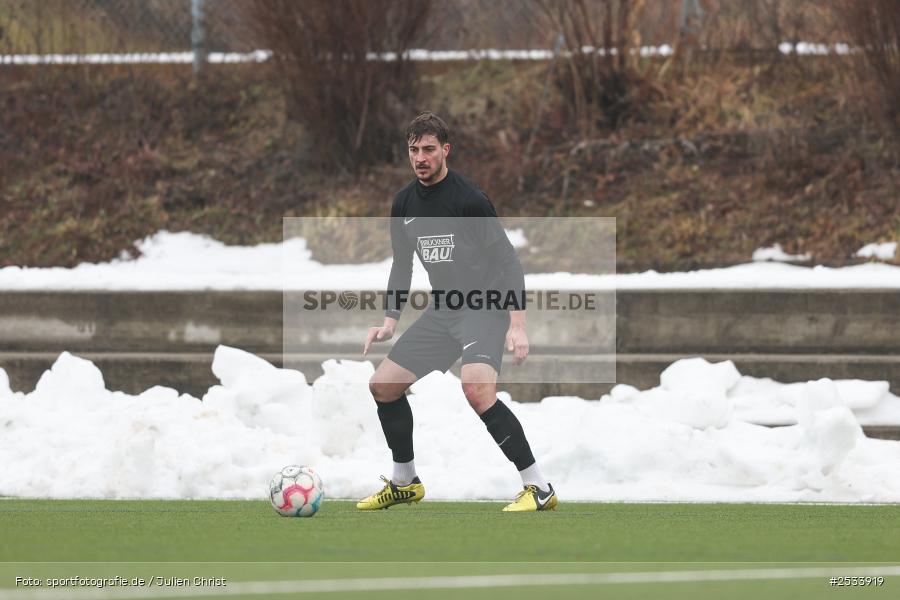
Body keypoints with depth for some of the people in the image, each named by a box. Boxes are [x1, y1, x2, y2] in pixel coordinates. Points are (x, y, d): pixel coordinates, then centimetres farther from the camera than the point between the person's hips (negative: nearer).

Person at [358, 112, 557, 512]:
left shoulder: (468, 199, -17)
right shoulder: (404, 203, 6)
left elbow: (508, 261, -16)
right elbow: (402, 265, 18)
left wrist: (517, 325, -24)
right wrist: (390, 322, 8)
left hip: (485, 309, -8)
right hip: (442, 310, 8)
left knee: (477, 390, -31)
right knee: (383, 386, 7)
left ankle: (538, 488, -25)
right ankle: (404, 483, 26)